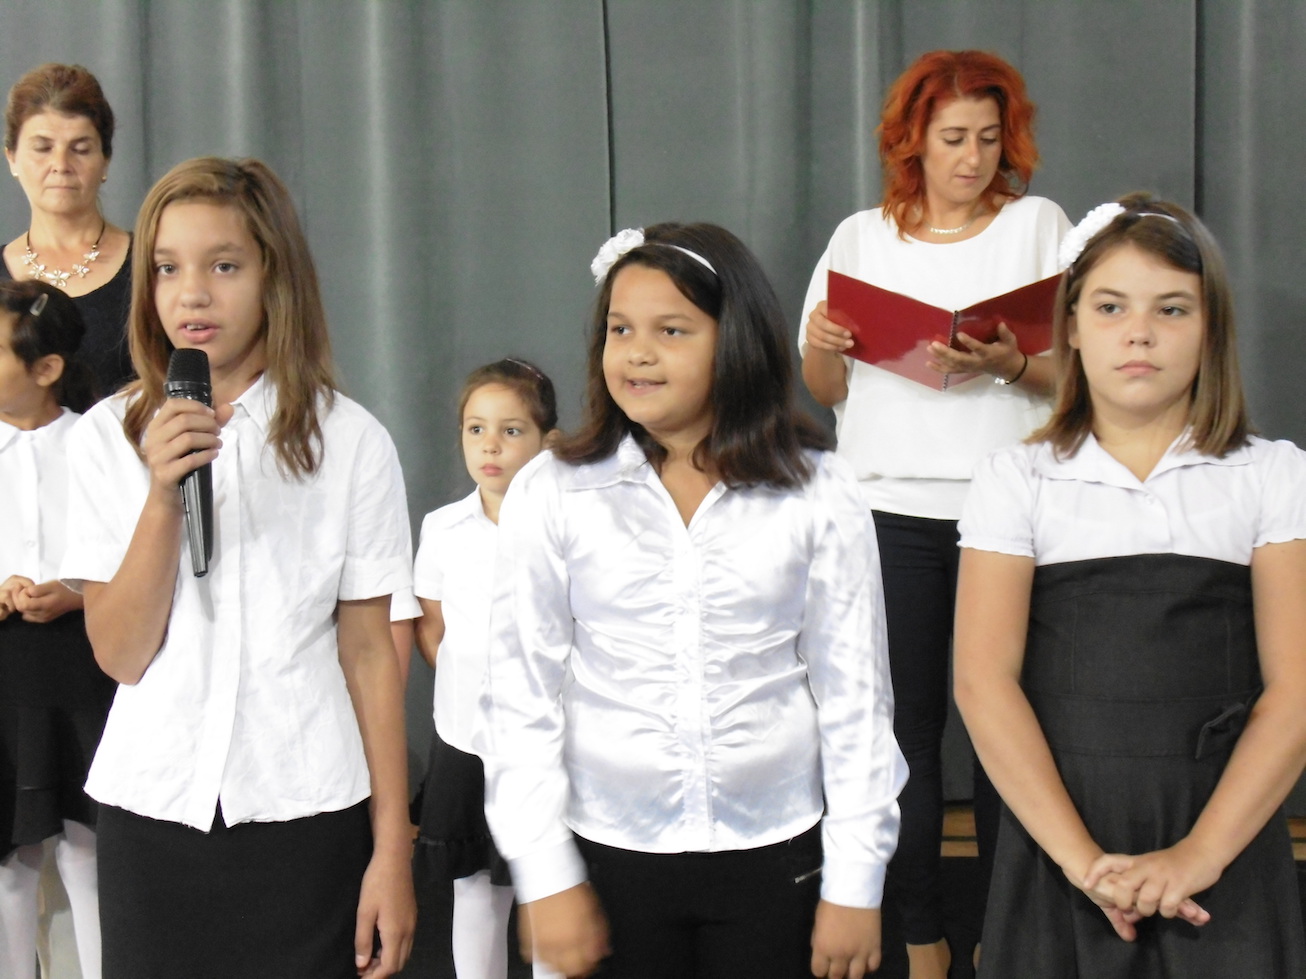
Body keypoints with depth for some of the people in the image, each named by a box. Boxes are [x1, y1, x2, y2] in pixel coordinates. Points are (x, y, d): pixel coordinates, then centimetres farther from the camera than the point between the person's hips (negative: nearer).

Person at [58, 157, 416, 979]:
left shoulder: (349, 440, -4)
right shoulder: (109, 438, 1)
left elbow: (370, 649, -2)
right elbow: (120, 655, -3)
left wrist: (392, 850, -3)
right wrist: (164, 493, -17)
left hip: (306, 816, -1)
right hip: (154, 811, 2)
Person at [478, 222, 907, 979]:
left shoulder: (818, 494, -3)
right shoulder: (553, 496, -4)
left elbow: (854, 695, 0)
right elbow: (523, 697, -2)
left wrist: (856, 881, 0)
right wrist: (546, 876, -4)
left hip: (774, 857, 0)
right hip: (612, 854, 0)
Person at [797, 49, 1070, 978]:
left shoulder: (1039, 224, 6)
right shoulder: (861, 238, 10)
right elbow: (823, 391, 12)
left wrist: (1008, 364, -19)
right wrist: (821, 347, -10)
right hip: (891, 509, 1)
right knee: (902, 720, 2)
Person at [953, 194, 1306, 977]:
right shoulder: (1018, 480, 3)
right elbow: (984, 681, -6)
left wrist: (1199, 854, -15)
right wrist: (1080, 856, -15)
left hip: (1223, 847, 0)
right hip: (1059, 843, 0)